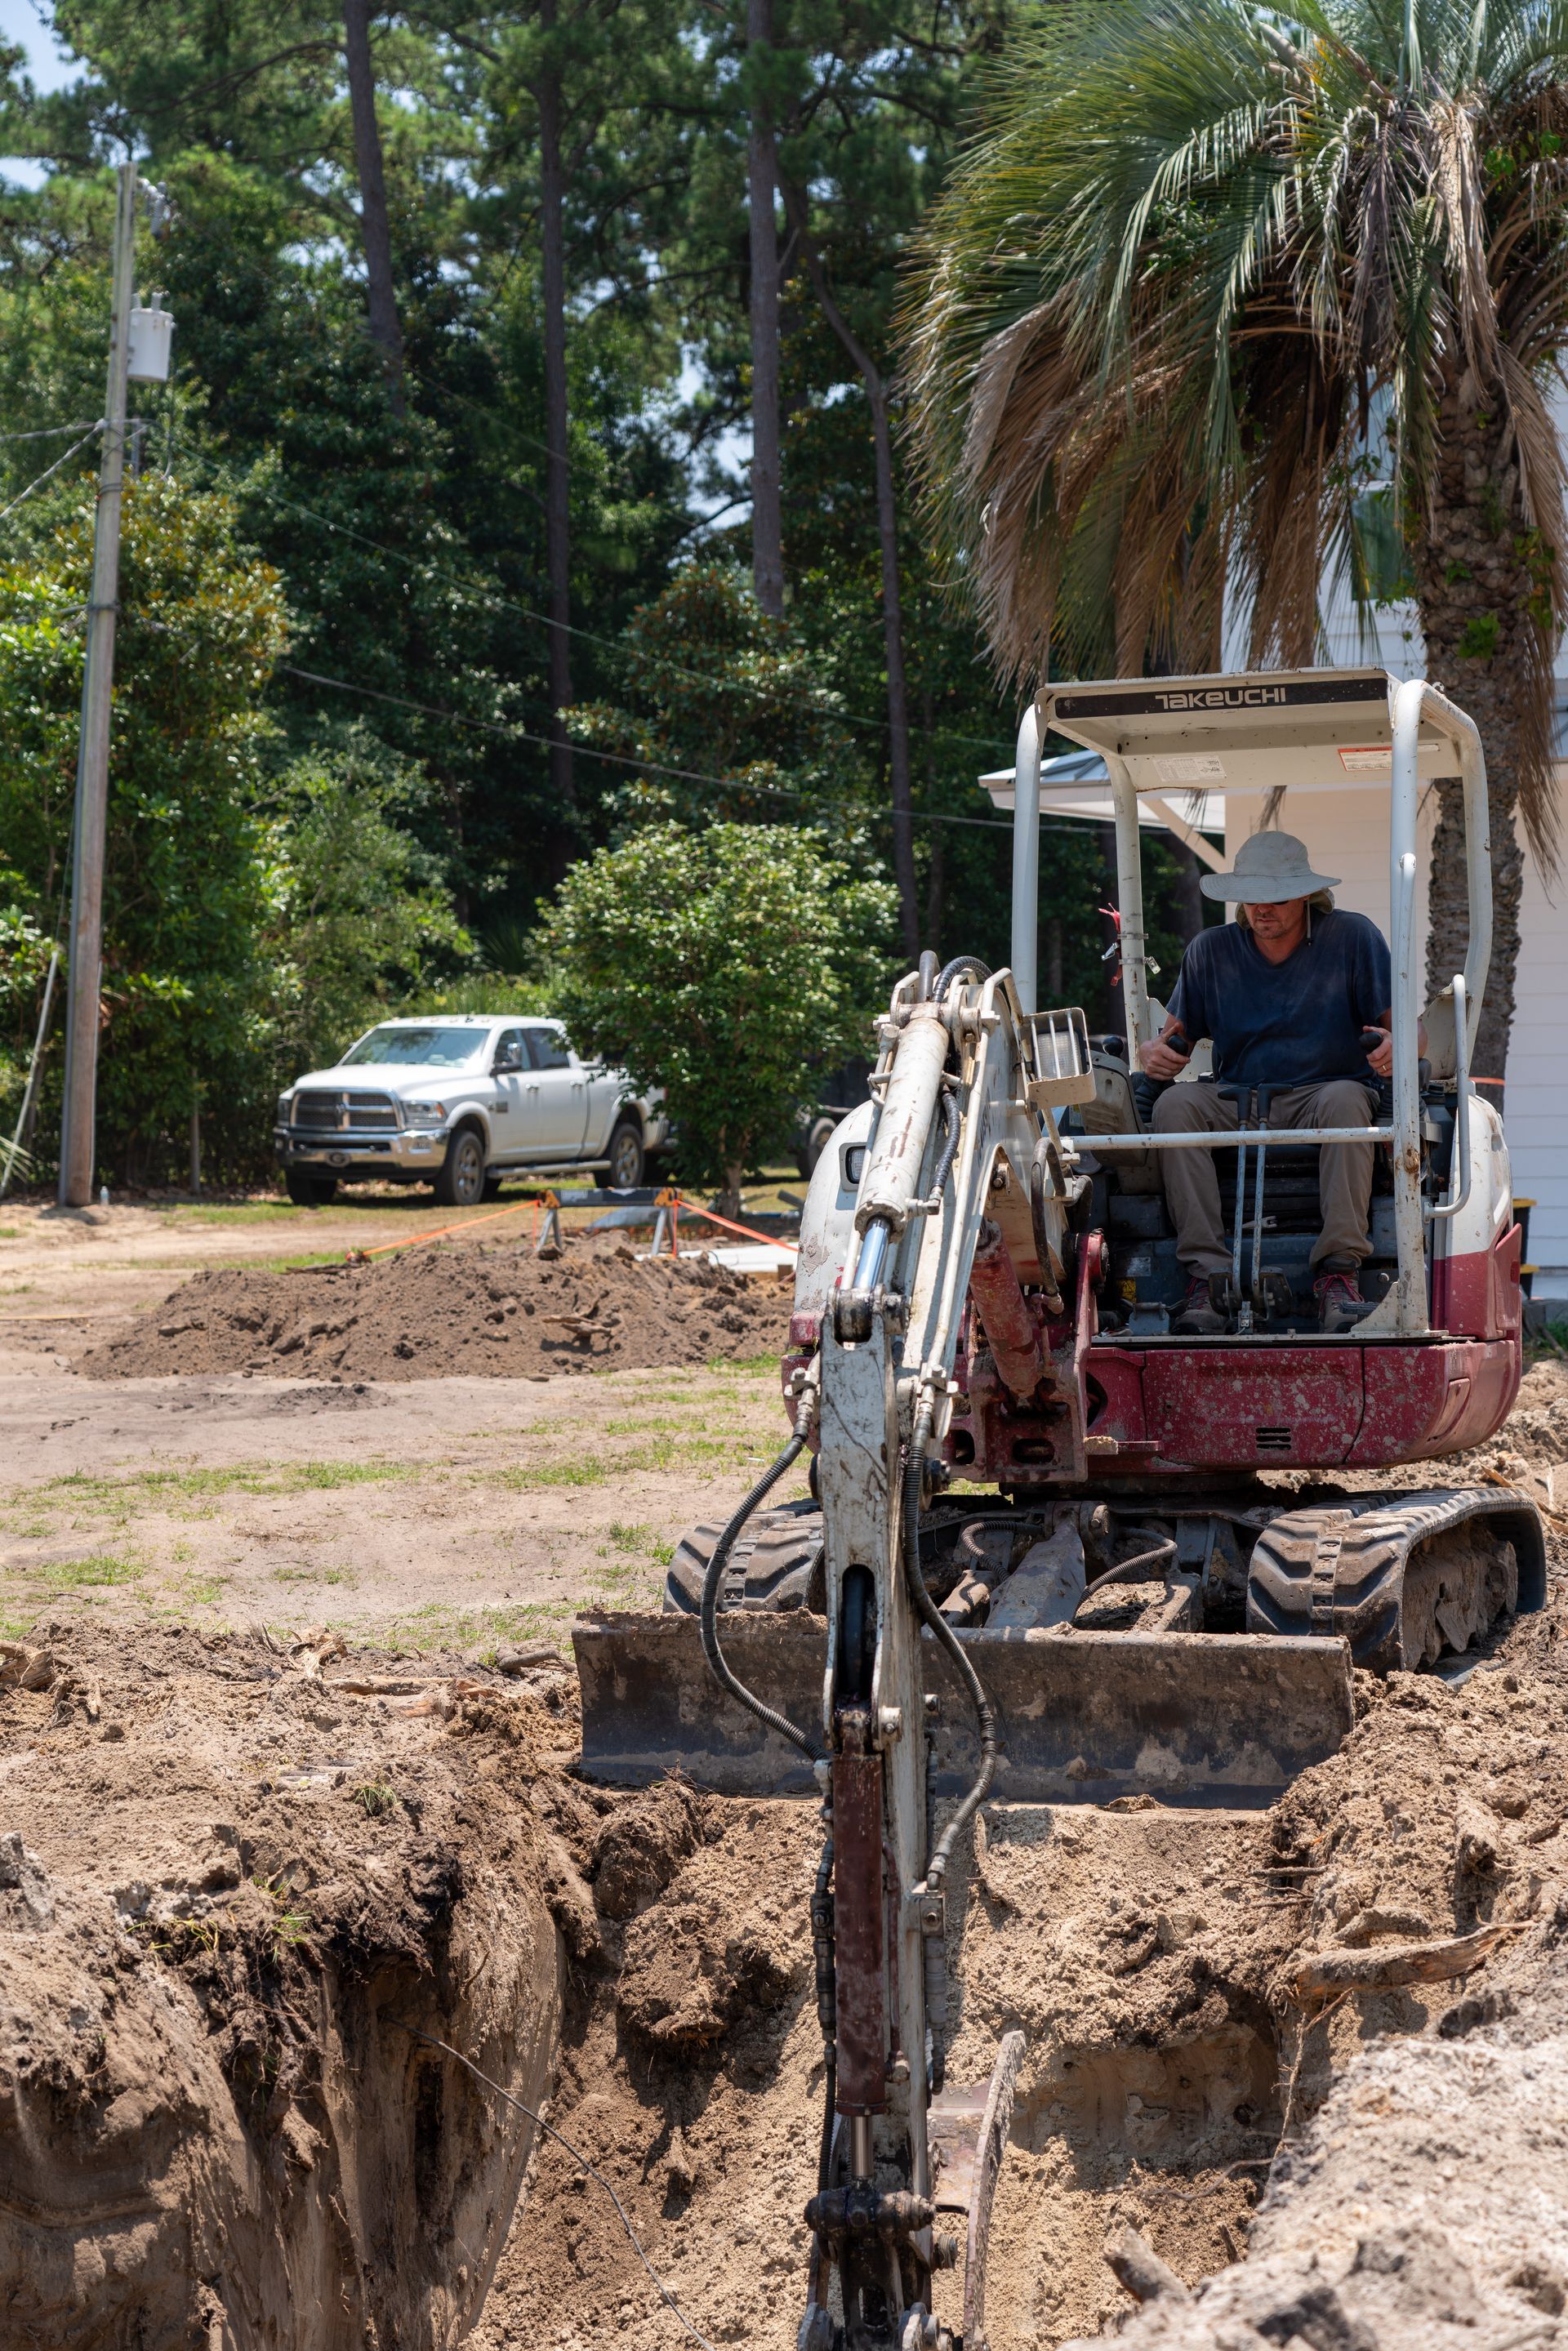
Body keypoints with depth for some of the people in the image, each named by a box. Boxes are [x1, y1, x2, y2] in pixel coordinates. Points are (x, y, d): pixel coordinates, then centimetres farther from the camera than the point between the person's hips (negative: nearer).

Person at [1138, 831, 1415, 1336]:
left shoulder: (1353, 938, 1)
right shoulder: (1211, 951, 8)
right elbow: (1175, 1036, 11)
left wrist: (1397, 1046, -28)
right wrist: (1154, 1053, -15)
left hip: (1323, 1093, -2)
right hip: (1234, 1102, 2)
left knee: (1344, 1100, -36)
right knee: (1174, 1104, -28)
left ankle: (1339, 1273, -39)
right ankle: (1206, 1275, -35)